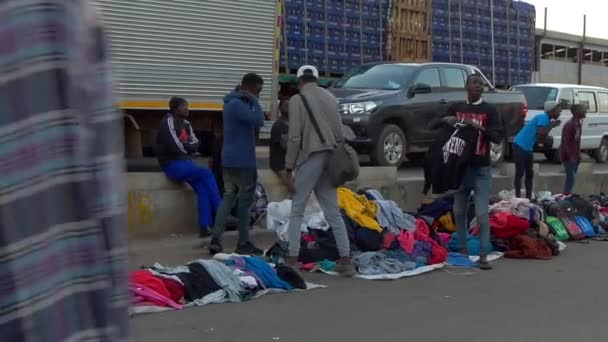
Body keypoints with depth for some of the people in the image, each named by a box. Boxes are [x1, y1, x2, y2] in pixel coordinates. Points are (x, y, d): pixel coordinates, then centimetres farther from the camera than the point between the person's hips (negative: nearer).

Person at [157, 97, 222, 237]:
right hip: (172, 164, -7)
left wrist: (185, 145, -12)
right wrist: (190, 146, -1)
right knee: (207, 173, -22)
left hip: (185, 162, 7)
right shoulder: (168, 122, -11)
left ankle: (205, 227, -20)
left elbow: (196, 143, 8)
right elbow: (176, 147, -19)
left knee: (203, 189, -17)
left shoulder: (186, 123, 13)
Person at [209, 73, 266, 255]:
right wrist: (254, 101, -13)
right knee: (245, 201, -1)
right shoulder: (237, 104, -17)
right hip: (243, 161, -10)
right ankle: (243, 244, 6)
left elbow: (252, 123, 20)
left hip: (229, 159, 10)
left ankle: (216, 240, 3)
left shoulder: (233, 102, 16)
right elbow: (259, 121, -24)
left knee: (228, 198, 8)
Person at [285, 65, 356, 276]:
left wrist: (289, 169, -8)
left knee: (297, 212, 3)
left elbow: (295, 137, -11)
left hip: (309, 159, -5)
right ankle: (346, 260, 7)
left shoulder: (297, 100, -4)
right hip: (329, 158, 5)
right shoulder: (330, 97, 13)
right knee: (333, 213, 9)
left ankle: (292, 261, 0)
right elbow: (339, 133, 11)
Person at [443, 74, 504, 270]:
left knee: (482, 214, -9)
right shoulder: (455, 108, 9)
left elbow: (498, 137, -6)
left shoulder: (489, 110, 1)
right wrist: (446, 122, -4)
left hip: (481, 169, -3)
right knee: (459, 211, 9)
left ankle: (484, 255, -6)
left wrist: (480, 128, -21)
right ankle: (463, 249, 21)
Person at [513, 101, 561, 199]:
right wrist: (551, 126, -13)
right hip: (520, 146, -10)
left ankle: (529, 197, 15)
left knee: (530, 174, 11)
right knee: (520, 173, -6)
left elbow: (541, 140, 11)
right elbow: (540, 134, -25)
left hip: (528, 148, 10)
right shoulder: (543, 118, -15)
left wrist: (551, 127, 5)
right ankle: (518, 197, -3)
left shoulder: (547, 120, 13)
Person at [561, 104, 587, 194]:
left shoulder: (578, 123, 9)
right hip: (568, 156, -9)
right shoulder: (569, 125, -20)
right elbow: (565, 142, -22)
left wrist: (578, 154, 15)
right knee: (571, 177, -11)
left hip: (574, 155, 9)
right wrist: (571, 156, -24)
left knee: (572, 177, 14)